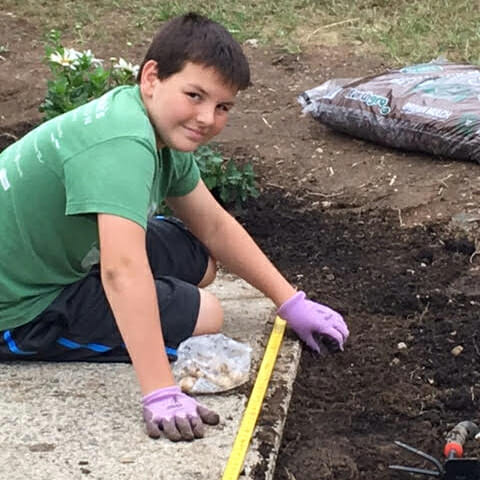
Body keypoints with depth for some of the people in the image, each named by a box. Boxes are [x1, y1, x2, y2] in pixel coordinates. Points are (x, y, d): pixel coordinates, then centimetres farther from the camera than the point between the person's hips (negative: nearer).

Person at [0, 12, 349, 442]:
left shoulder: (164, 131, -1)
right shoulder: (124, 144, -31)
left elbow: (214, 227, 10)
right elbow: (123, 270, -42)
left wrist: (292, 303, 10)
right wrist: (161, 395, -45)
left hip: (57, 257, 9)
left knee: (199, 262, 12)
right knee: (203, 316, -10)